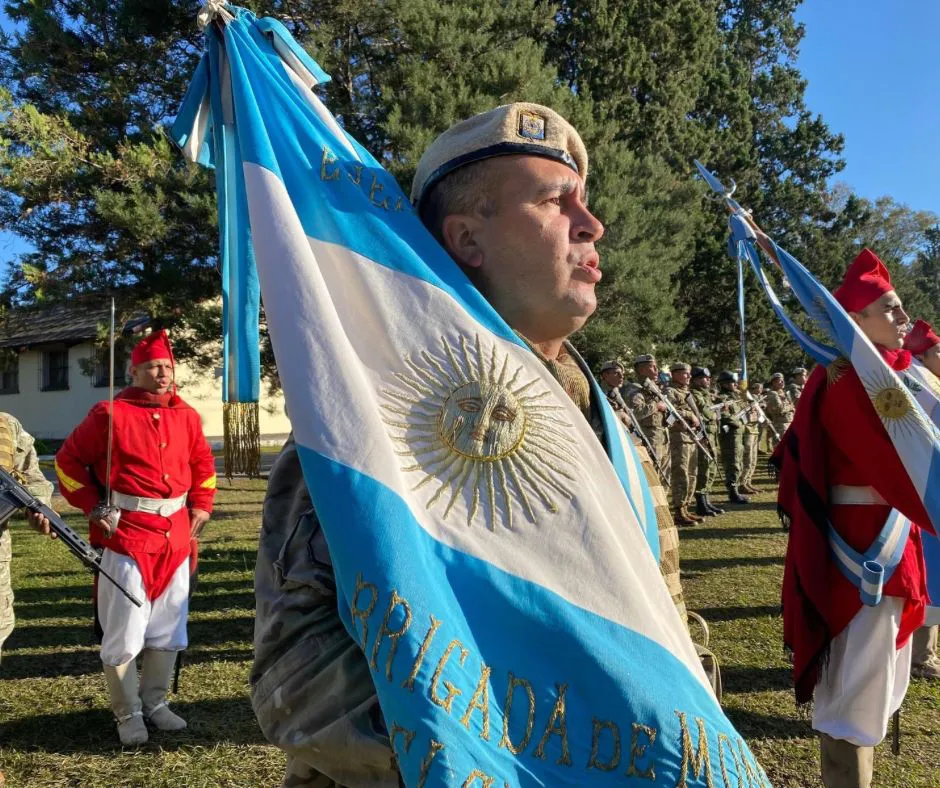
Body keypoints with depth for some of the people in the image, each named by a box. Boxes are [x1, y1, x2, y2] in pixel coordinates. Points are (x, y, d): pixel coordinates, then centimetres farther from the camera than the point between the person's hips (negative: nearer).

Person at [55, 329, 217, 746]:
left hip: (176, 534, 5)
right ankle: (127, 714, 18)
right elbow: (68, 461, 0)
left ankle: (155, 703, 30)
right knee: (124, 632, 0)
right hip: (127, 535, -5)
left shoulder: (186, 416, 7)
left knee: (169, 629, 13)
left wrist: (201, 509, 10)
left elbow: (203, 464, 19)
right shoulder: (110, 414, -7)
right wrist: (94, 508, -6)